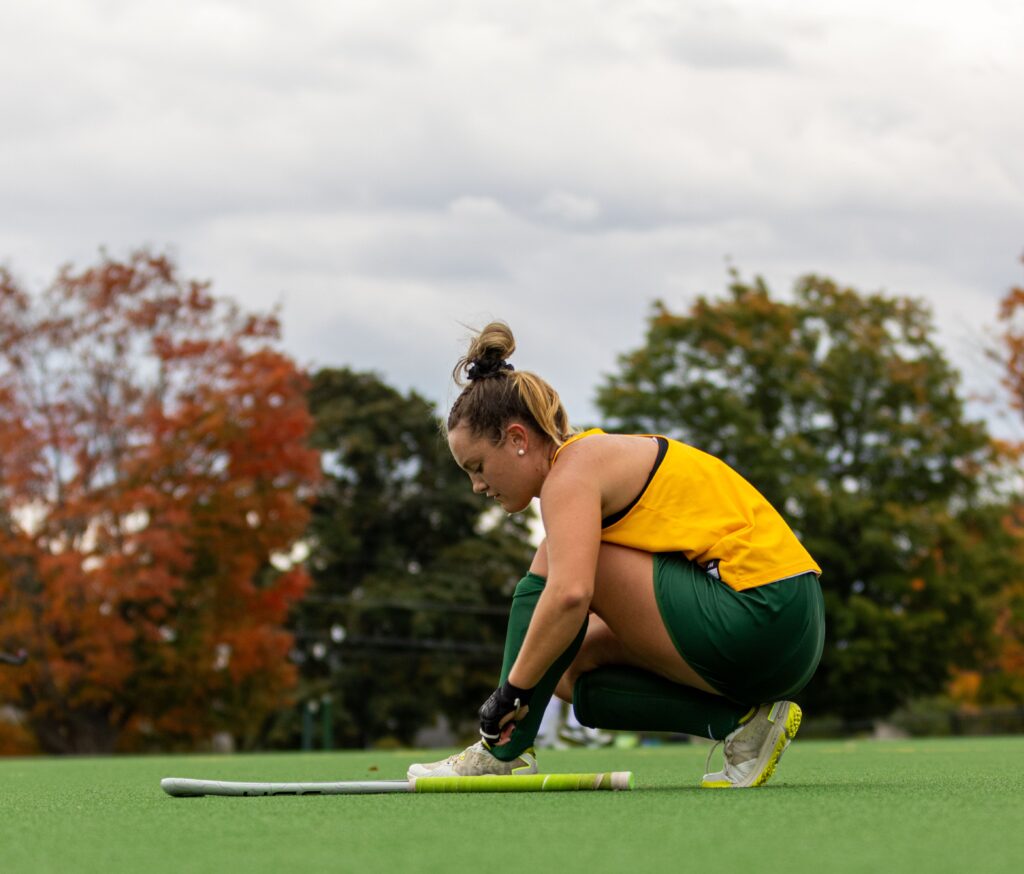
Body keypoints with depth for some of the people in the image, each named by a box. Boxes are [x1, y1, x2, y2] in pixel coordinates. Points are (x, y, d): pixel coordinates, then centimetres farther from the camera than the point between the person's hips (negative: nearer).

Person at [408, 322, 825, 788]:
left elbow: (570, 594, -27)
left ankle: (503, 753, -7)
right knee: (571, 670, 13)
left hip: (761, 617, -10)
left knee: (553, 566, -7)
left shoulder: (572, 470, -10)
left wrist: (511, 691, -18)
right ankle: (741, 719, 1)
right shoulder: (602, 454, 19)